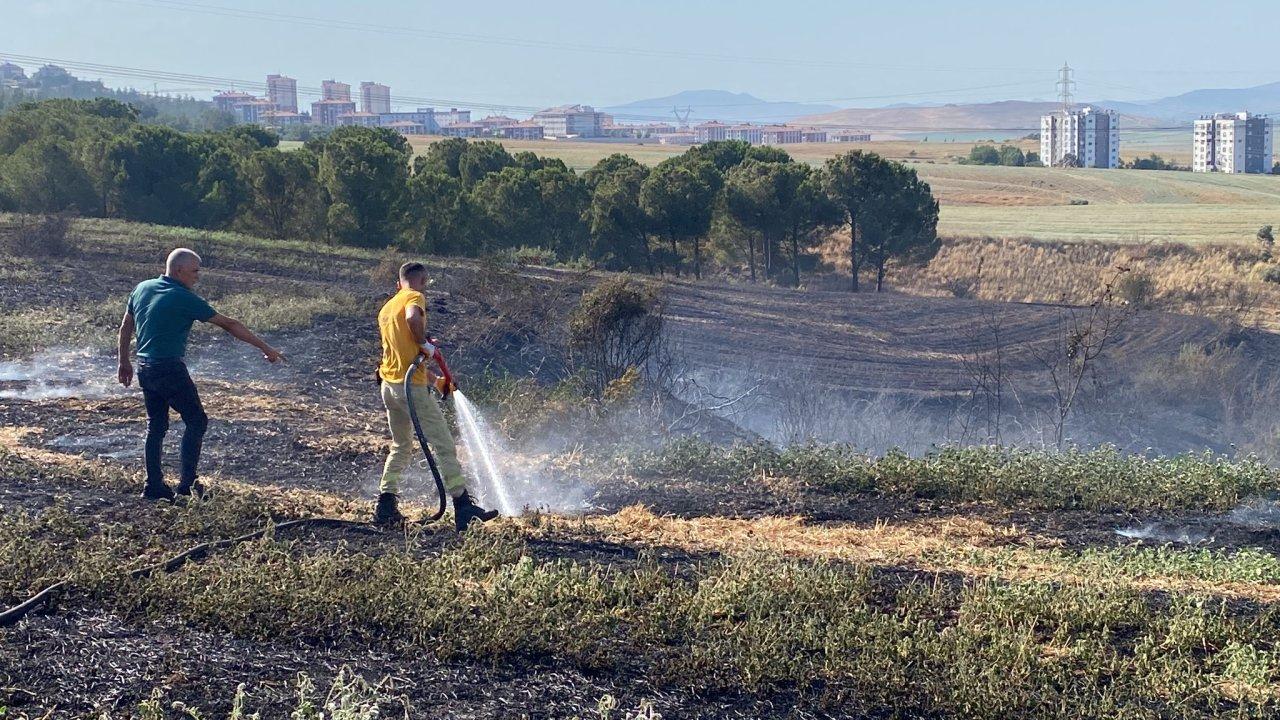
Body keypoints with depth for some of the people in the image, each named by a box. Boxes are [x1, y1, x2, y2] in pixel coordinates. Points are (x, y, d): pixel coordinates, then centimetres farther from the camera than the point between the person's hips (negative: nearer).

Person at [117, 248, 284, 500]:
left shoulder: (142, 288, 7)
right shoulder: (185, 299, -12)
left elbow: (125, 327, 15)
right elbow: (229, 325, -9)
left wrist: (124, 362, 25)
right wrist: (265, 348, -5)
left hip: (144, 369, 8)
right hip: (170, 370, -8)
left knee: (156, 426, 14)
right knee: (197, 421, 3)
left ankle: (154, 485, 15)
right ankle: (187, 483, -1)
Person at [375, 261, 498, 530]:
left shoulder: (386, 308, 20)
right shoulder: (415, 297, -5)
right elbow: (413, 318, -30)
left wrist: (433, 378, 31)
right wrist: (425, 344, -13)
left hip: (389, 384, 8)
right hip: (412, 386, -8)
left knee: (401, 447, 20)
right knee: (444, 445, -5)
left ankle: (386, 507, 17)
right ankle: (463, 508, -8)